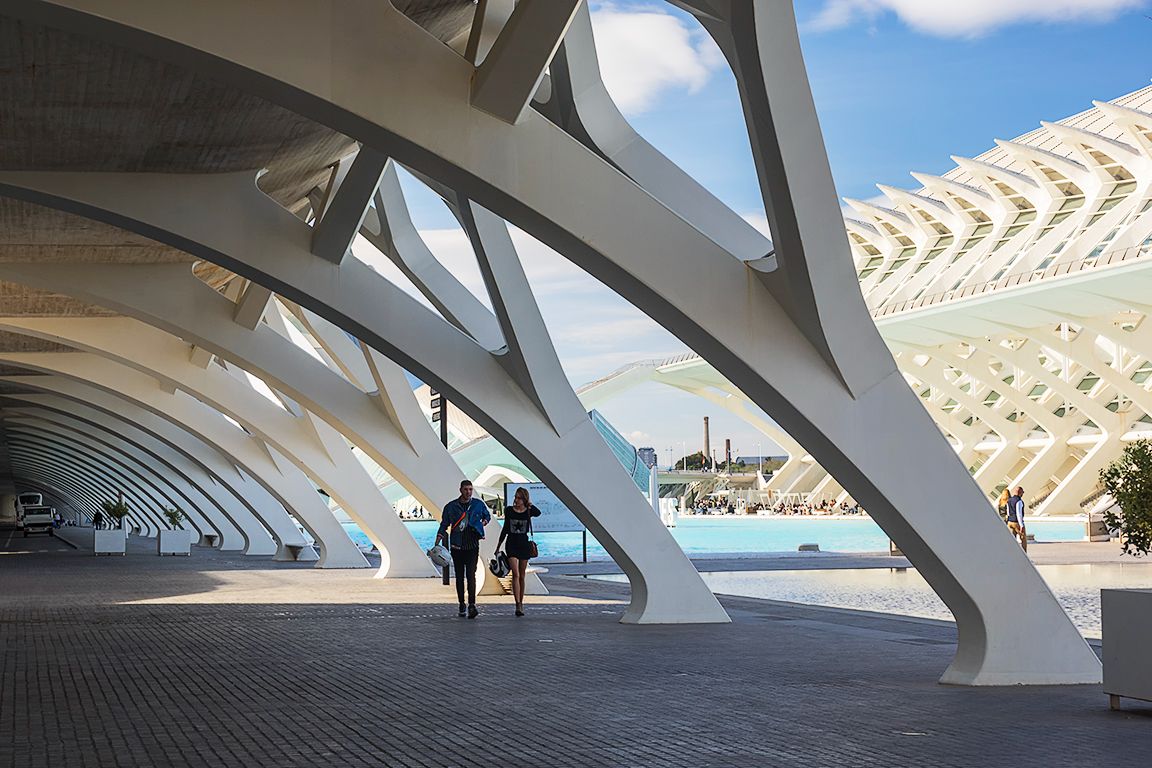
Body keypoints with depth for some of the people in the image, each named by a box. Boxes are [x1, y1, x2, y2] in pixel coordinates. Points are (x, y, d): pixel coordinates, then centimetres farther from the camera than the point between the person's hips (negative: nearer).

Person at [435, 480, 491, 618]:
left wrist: (482, 523, 4)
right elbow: (444, 525, 8)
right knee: (459, 576, 7)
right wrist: (437, 543, -1)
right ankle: (461, 605, 18)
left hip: (472, 546, -1)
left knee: (470, 575, -14)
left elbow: (488, 516, 24)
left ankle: (472, 605, -19)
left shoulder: (478, 504, 4)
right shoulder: (451, 506, 3)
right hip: (456, 546, 1)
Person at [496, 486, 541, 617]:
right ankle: (518, 605, -19)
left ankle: (521, 603, 20)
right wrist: (498, 546, 13)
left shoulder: (528, 511, -1)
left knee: (522, 576, 9)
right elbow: (505, 529, 10)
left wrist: (529, 504, -15)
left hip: (524, 545, 1)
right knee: (516, 574, -13)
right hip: (512, 545, -1)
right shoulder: (509, 511, 2)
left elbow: (538, 513, -27)